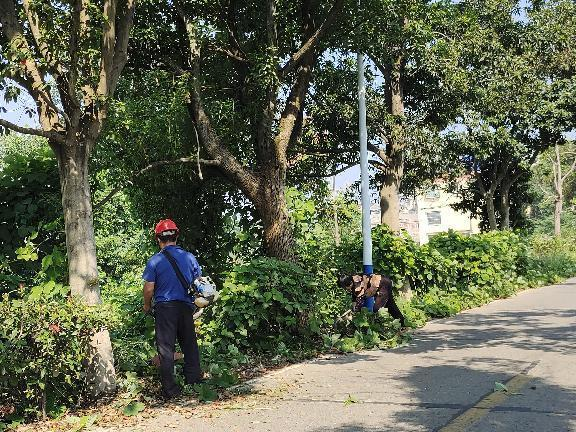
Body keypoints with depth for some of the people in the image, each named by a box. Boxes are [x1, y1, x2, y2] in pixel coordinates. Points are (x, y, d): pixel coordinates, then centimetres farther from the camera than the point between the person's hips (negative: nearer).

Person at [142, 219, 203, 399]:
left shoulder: (154, 261, -9)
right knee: (189, 343, 16)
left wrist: (147, 306, 10)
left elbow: (149, 289, -8)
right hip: (186, 307, 3)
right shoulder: (189, 257, 0)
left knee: (166, 348, 4)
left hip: (164, 308, -3)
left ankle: (170, 388, 5)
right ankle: (194, 378, 24)